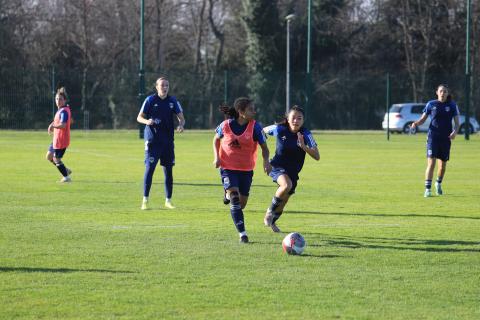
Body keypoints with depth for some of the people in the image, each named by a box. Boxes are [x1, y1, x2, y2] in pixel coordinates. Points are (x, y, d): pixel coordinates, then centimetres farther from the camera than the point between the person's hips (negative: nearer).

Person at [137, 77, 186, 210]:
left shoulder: (173, 101, 6)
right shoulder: (150, 100, -2)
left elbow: (181, 118, 8)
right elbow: (139, 117, 1)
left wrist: (181, 125, -15)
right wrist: (147, 121, -22)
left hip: (168, 141, 3)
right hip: (152, 140, -3)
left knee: (168, 170, 6)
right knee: (149, 168, -10)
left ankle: (168, 200, 15)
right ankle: (145, 200, -4)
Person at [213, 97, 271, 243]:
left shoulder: (255, 127, -12)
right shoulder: (226, 125, -11)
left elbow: (264, 147, -6)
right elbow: (216, 139, 9)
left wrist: (266, 161, -24)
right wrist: (216, 157, -5)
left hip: (246, 169, 2)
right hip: (228, 167, -2)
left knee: (242, 202, 10)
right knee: (235, 198, -17)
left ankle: (229, 194, 47)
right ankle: (242, 233, -14)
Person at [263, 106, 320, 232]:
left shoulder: (306, 134, -16)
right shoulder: (279, 129, -16)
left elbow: (317, 156, -22)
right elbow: (264, 131, 6)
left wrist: (303, 146, -37)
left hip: (293, 172, 3)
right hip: (278, 167, -3)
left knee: (283, 201, 15)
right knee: (286, 185, -34)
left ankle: (272, 221, 46)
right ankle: (270, 210, -10)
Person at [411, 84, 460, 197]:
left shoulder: (452, 105, 3)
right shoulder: (431, 104, 2)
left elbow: (457, 123, 2)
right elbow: (422, 119, 6)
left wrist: (455, 132, -18)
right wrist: (416, 123, -16)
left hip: (446, 139, 2)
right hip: (433, 137, -2)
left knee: (443, 165, 11)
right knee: (431, 163, -15)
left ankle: (438, 184, 40)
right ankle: (427, 189, -15)